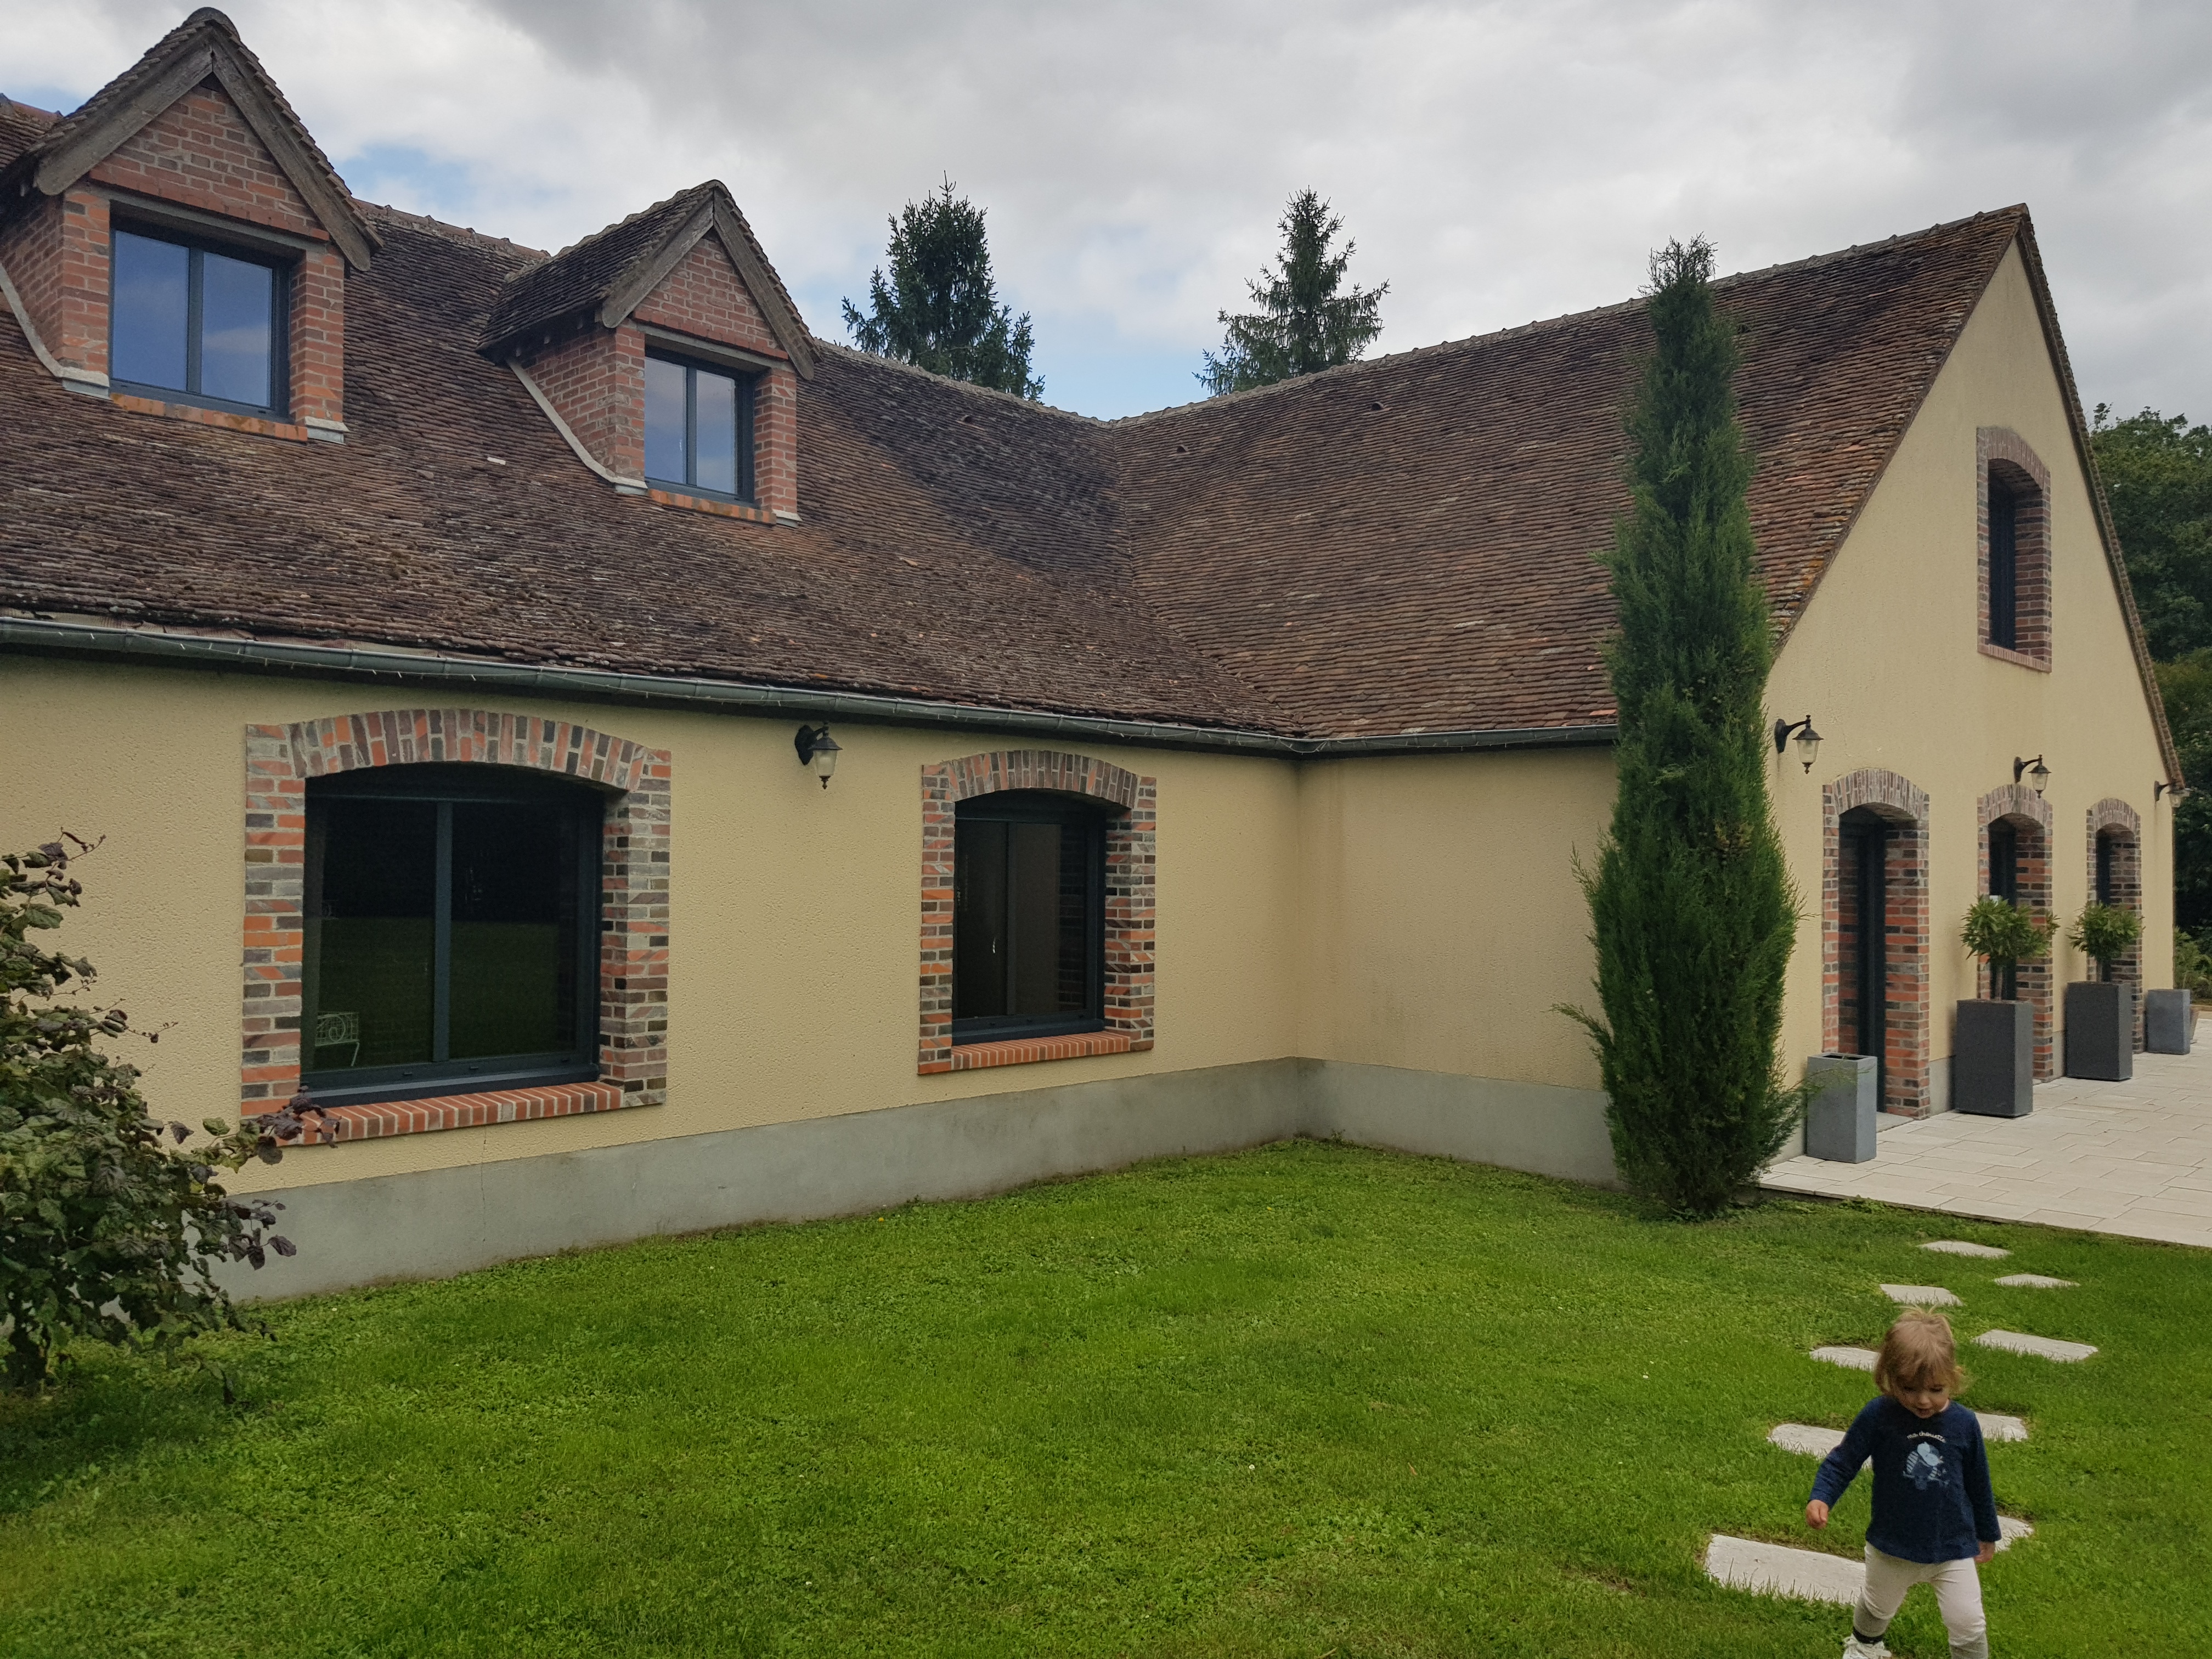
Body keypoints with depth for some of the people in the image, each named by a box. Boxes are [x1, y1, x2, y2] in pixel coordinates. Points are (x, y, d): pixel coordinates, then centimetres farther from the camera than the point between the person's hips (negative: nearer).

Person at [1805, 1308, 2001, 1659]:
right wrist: (1821, 1498, -29)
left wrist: (1986, 1535, 13)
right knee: (1878, 1609, 24)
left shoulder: (1965, 1424, -15)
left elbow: (1978, 1483, 1)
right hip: (1892, 1547, 0)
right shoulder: (1879, 1415, -21)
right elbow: (1843, 1461, -13)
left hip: (1954, 1549, 0)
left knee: (1969, 1627, -1)